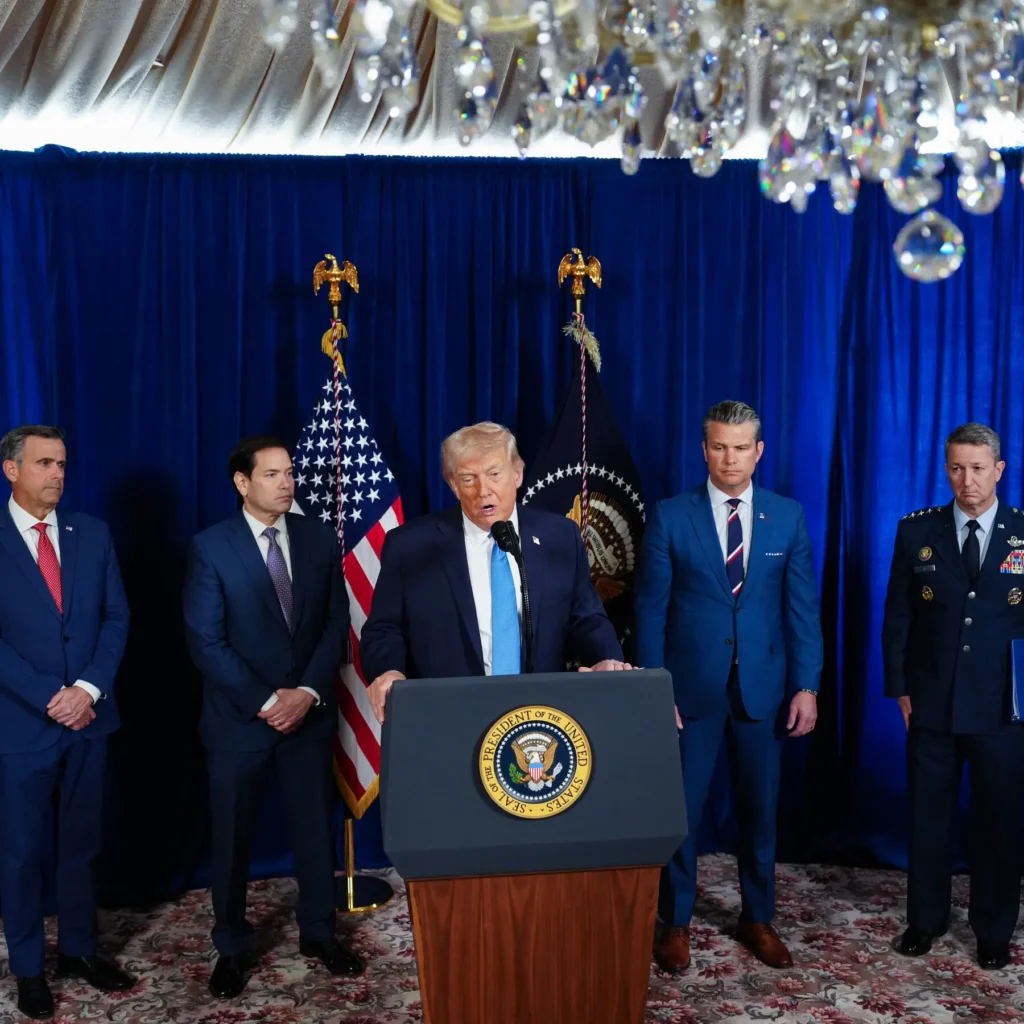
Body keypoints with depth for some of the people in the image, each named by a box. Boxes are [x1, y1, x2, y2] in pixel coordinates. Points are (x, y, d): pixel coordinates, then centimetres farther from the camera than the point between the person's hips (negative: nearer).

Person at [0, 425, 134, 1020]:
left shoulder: (93, 534, 5)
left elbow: (117, 618, 2)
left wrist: (88, 688, -10)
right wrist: (48, 698, -15)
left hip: (88, 718, 3)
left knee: (81, 844, 14)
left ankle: (80, 950, 30)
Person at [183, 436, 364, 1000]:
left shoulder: (320, 538, 1)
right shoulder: (210, 547, -9)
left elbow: (336, 622, 1)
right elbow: (204, 640, -11)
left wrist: (308, 691, -11)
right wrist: (264, 701, -15)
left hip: (309, 711, 3)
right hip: (238, 716, -2)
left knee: (315, 825, 13)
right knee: (232, 836, 10)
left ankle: (319, 932, 32)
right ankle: (232, 947, 28)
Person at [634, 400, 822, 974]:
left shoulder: (788, 516, 2)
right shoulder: (670, 516, -4)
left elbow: (802, 607, 2)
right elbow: (652, 610, -4)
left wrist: (807, 686, -3)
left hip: (762, 686, 2)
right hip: (692, 686, -2)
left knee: (761, 808, 13)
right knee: (681, 809, 6)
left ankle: (758, 919, 32)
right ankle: (676, 923, 23)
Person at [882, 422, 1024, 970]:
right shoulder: (916, 531, 0)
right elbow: (897, 616, 3)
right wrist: (899, 688, 0)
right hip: (931, 704, 1)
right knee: (928, 816, 11)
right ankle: (925, 918, 30)